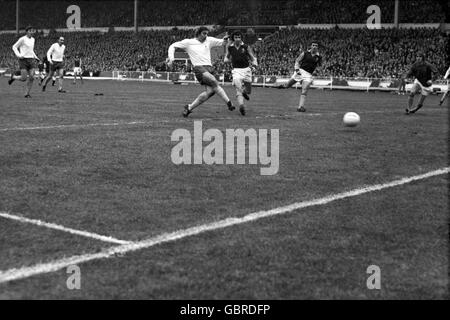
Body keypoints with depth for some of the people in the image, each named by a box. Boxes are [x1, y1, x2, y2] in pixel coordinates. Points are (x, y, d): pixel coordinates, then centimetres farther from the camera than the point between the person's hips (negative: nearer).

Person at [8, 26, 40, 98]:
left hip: (31, 59, 6)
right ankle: (13, 76, 22)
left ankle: (27, 93, 3)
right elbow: (14, 47, -2)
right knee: (24, 78, -9)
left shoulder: (33, 39, 13)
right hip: (23, 59, -6)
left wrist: (35, 57, 14)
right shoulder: (23, 39, -7)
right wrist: (18, 55, -15)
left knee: (31, 77, -6)